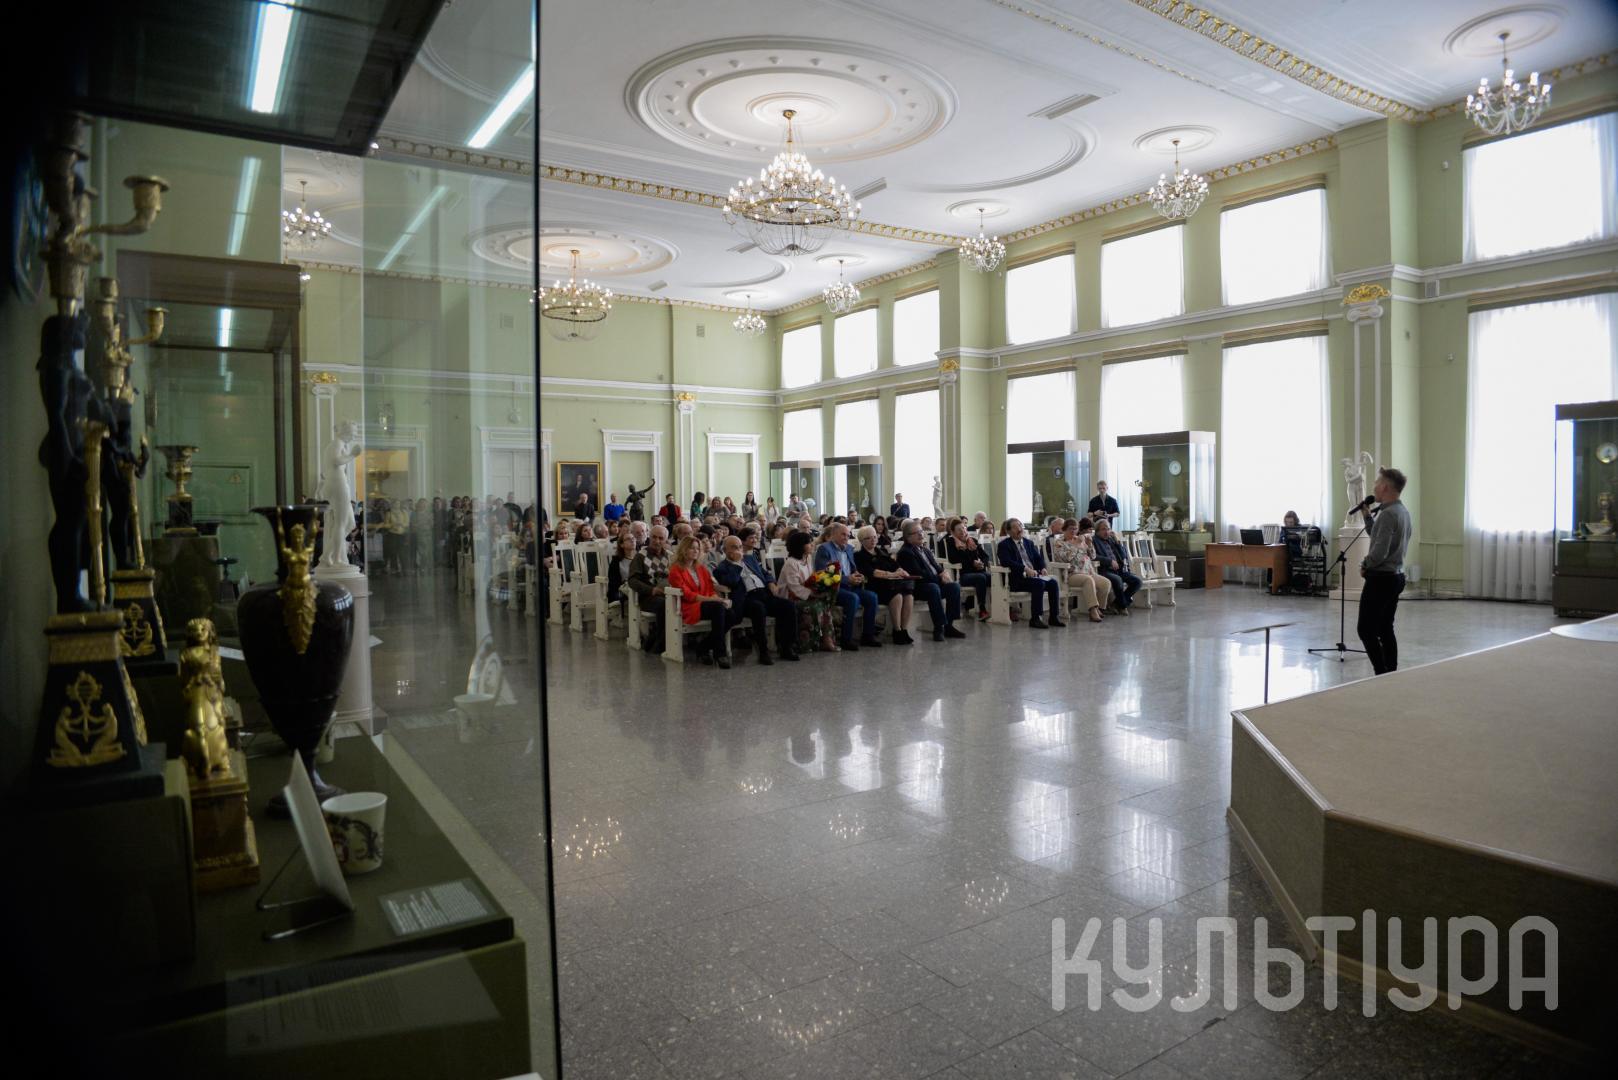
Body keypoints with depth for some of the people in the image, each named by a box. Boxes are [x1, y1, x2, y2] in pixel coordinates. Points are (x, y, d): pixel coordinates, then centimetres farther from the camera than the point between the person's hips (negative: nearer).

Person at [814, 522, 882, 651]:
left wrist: (857, 576, 1)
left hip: (849, 586, 8)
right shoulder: (824, 549, -5)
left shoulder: (849, 549, 19)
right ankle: (846, 639, -26)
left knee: (872, 596, -15)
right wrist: (848, 579, -19)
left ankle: (868, 636, -7)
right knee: (853, 598, -33)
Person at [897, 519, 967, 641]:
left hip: (935, 581, 8)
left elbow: (935, 565, 20)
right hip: (918, 586, -8)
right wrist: (939, 577, -17)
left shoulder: (924, 548, 20)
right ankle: (939, 628, -30)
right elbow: (918, 573, -17)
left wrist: (943, 572, -4)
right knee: (934, 588, -37)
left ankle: (949, 625, -12)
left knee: (954, 586, -16)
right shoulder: (905, 552, -8)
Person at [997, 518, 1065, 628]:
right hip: (1017, 579, -6)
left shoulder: (1029, 543, 22)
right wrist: (1026, 569, -24)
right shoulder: (1004, 545, 0)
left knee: (1053, 582, -19)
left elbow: (1038, 557, 18)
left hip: (1034, 575, 6)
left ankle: (1054, 617, -12)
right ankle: (1036, 618, -26)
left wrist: (1042, 568, -5)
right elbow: (1007, 562, -15)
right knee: (1039, 584, -31)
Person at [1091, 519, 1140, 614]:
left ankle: (1117, 603, -1)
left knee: (1137, 581, -11)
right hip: (1104, 571, -7)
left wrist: (1118, 541, 4)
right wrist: (1110, 561, -17)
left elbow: (1124, 556, 16)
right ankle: (1123, 606, -12)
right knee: (1117, 580, -35)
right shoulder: (1094, 541, 1)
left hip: (1118, 570, 7)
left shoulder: (1111, 539, 19)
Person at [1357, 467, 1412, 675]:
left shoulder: (1388, 514, -18)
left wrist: (1364, 565, -7)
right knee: (1385, 629, 13)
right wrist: (1367, 515, 16)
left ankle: (1382, 674, -8)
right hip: (1396, 576, 10)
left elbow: (1380, 551, -24)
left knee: (1366, 630, -6)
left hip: (1381, 579, -10)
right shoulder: (1403, 511, 13)